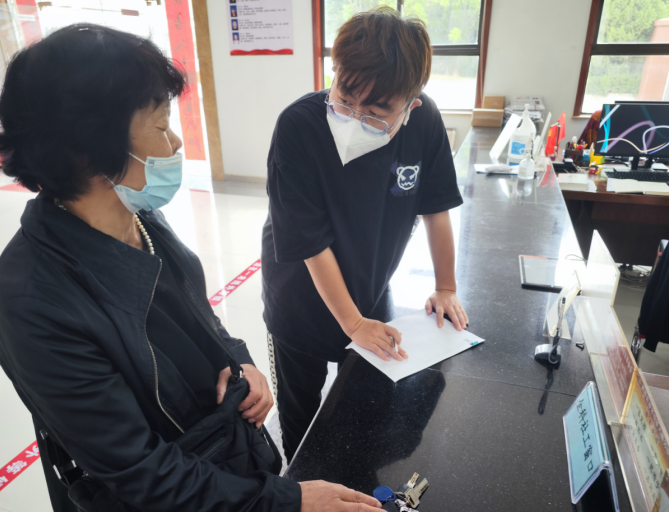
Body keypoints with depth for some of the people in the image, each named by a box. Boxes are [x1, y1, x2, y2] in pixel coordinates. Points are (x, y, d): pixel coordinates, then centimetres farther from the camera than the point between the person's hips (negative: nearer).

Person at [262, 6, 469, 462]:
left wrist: (446, 288, 1)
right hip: (303, 300, -3)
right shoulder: (298, 126, -30)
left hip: (371, 292, 4)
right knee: (300, 412, 18)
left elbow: (436, 208, -5)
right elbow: (311, 243, -26)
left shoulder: (425, 121, -19)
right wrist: (353, 323, -19)